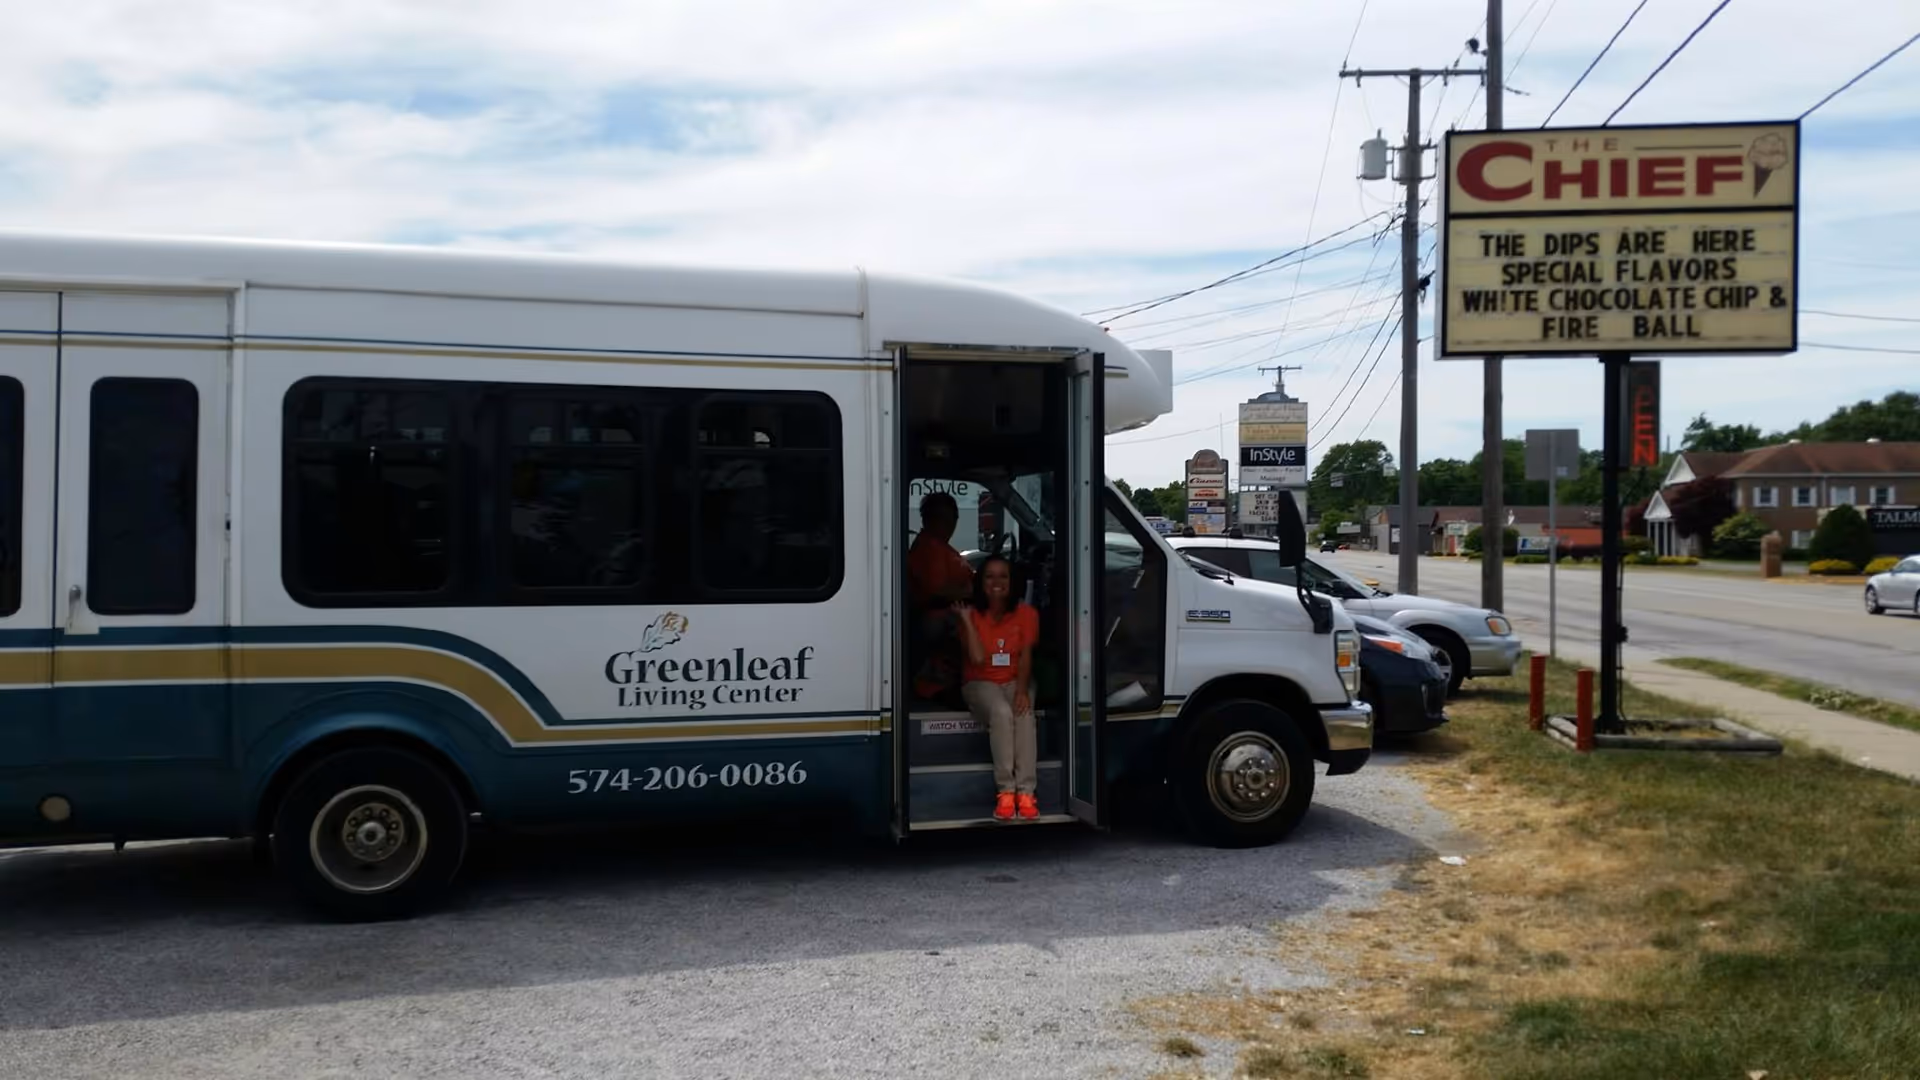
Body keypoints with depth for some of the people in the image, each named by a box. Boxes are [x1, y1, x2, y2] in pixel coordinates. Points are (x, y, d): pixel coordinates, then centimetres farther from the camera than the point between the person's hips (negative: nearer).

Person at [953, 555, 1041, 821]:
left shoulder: (1026, 613, -2)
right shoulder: (973, 614, -4)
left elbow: (1026, 656, -10)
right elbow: (977, 658, -16)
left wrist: (1022, 690, -25)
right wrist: (966, 619, -17)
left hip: (1015, 681, 1)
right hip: (981, 683, -1)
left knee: (1024, 714, -33)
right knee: (1001, 712, -34)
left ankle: (1026, 792, -37)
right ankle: (1005, 791, -35)